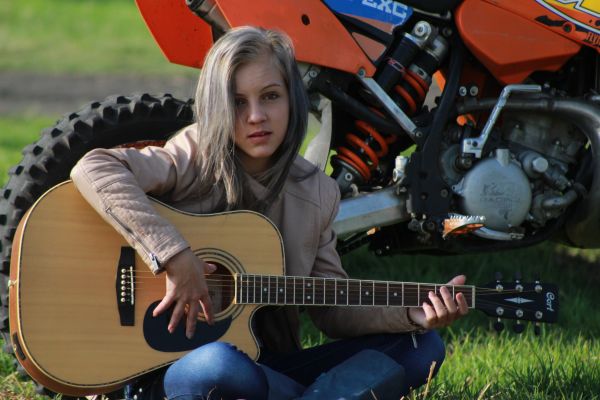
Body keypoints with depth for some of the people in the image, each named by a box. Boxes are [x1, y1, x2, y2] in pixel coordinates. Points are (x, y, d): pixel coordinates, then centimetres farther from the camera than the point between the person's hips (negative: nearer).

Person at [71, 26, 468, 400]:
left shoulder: (319, 193, 7)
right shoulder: (197, 159, -9)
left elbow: (331, 308, 10)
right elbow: (93, 169, -26)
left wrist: (413, 313, -7)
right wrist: (176, 256, -30)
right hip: (177, 368, -5)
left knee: (422, 346, -5)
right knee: (217, 364, -41)